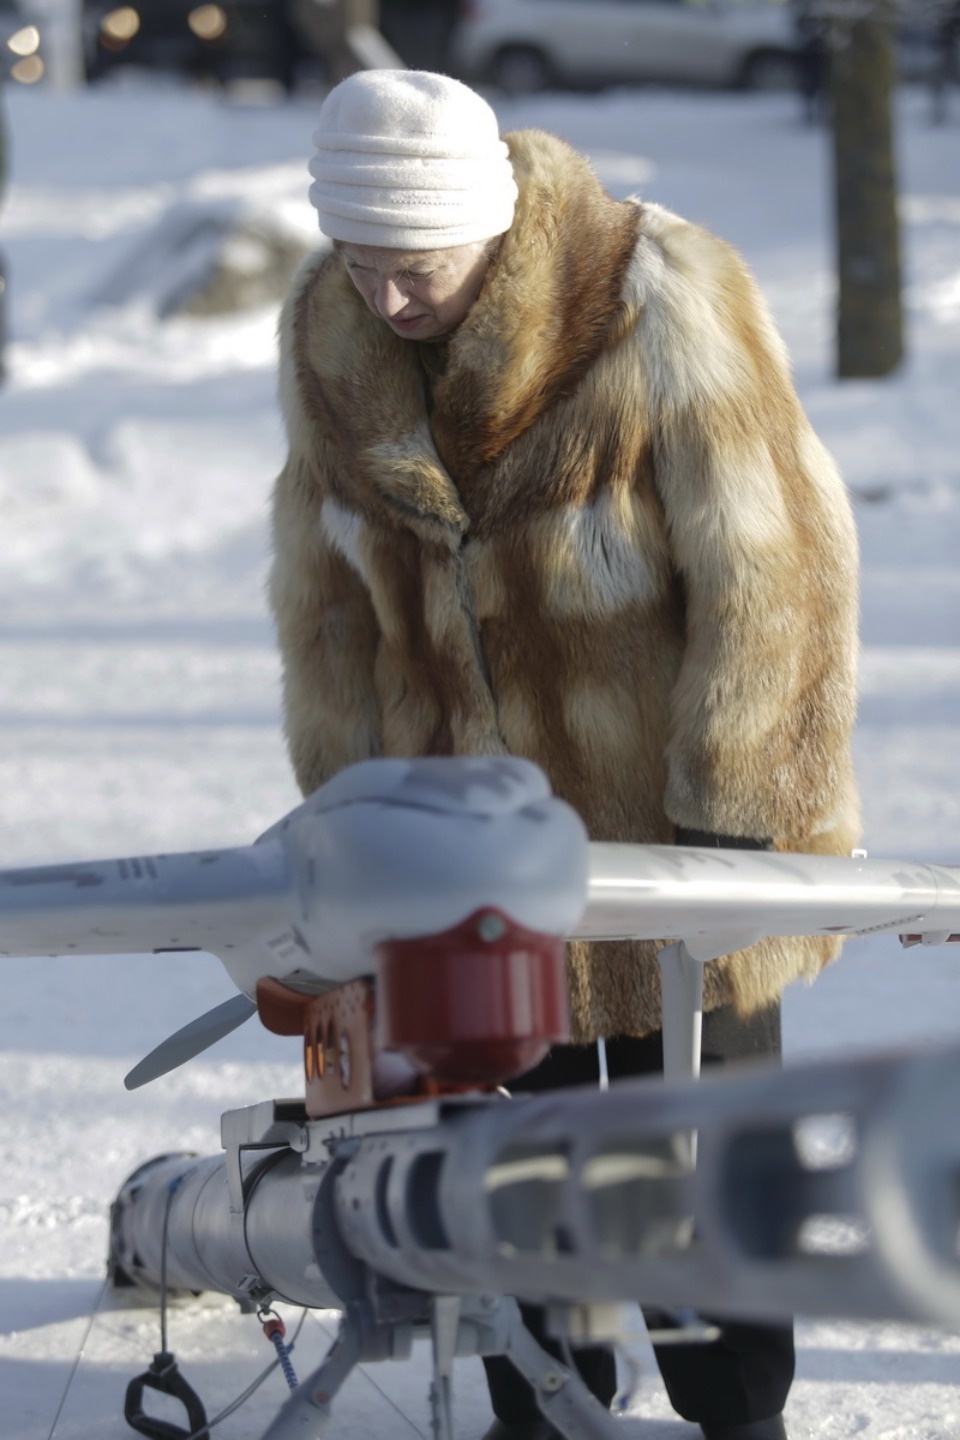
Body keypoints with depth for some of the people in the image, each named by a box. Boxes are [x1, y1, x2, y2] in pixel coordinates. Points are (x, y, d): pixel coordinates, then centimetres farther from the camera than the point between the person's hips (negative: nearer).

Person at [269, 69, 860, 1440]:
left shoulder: (662, 301, -22)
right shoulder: (329, 334, -5)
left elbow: (767, 565, -19)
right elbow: (328, 581, 6)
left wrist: (730, 813, -17)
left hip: (668, 802, -4)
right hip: (479, 816, 4)